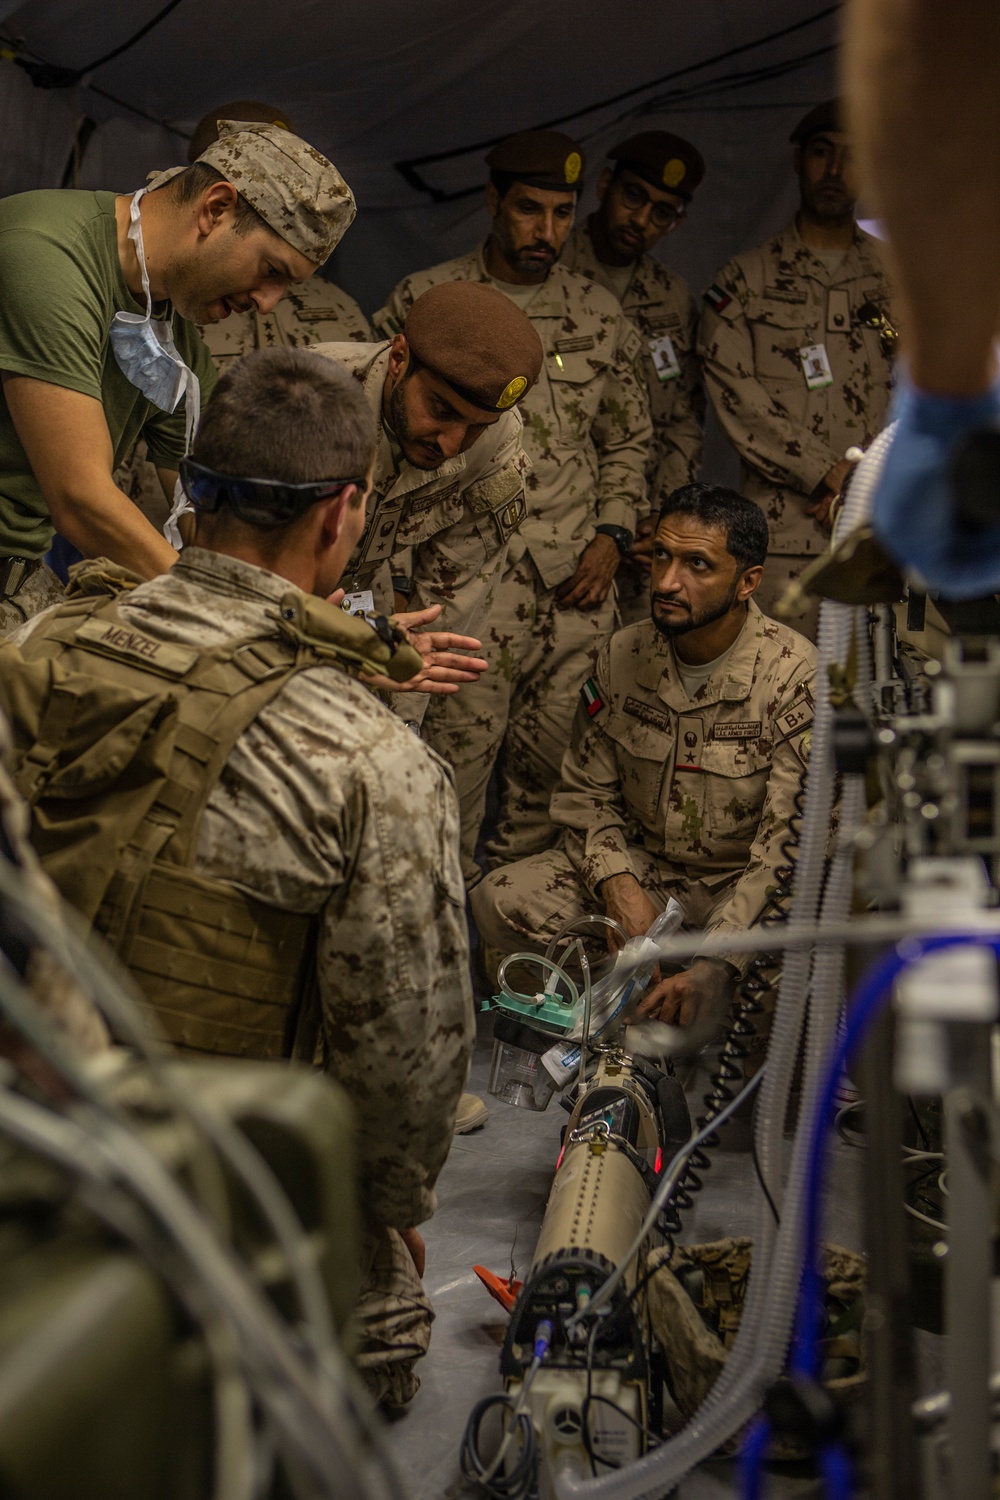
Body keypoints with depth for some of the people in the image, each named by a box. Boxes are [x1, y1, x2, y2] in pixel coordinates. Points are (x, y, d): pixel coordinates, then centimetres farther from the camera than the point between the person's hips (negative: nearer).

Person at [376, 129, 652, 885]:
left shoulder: (602, 314, 14)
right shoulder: (425, 299, 6)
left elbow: (629, 440, 20)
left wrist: (612, 536, 5)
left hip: (575, 574, 3)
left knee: (552, 754, 6)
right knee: (460, 740, -9)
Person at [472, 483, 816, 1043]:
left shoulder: (797, 676, -18)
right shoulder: (624, 655, -2)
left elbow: (794, 842, -23)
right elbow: (586, 792, 6)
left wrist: (719, 962, -35)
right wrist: (619, 884, -15)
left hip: (744, 886, -4)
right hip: (642, 867, 5)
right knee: (500, 898, -17)